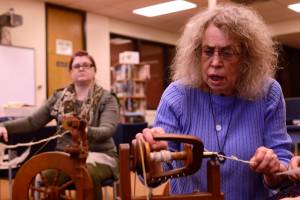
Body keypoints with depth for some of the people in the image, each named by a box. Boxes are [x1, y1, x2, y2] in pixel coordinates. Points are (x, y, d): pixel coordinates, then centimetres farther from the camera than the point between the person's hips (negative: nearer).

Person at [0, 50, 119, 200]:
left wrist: (86, 131, -38)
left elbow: (108, 130, -16)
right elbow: (33, 121, 14)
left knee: (88, 175, -37)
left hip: (99, 154, -2)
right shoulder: (59, 97, 13)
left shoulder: (107, 99, 1)